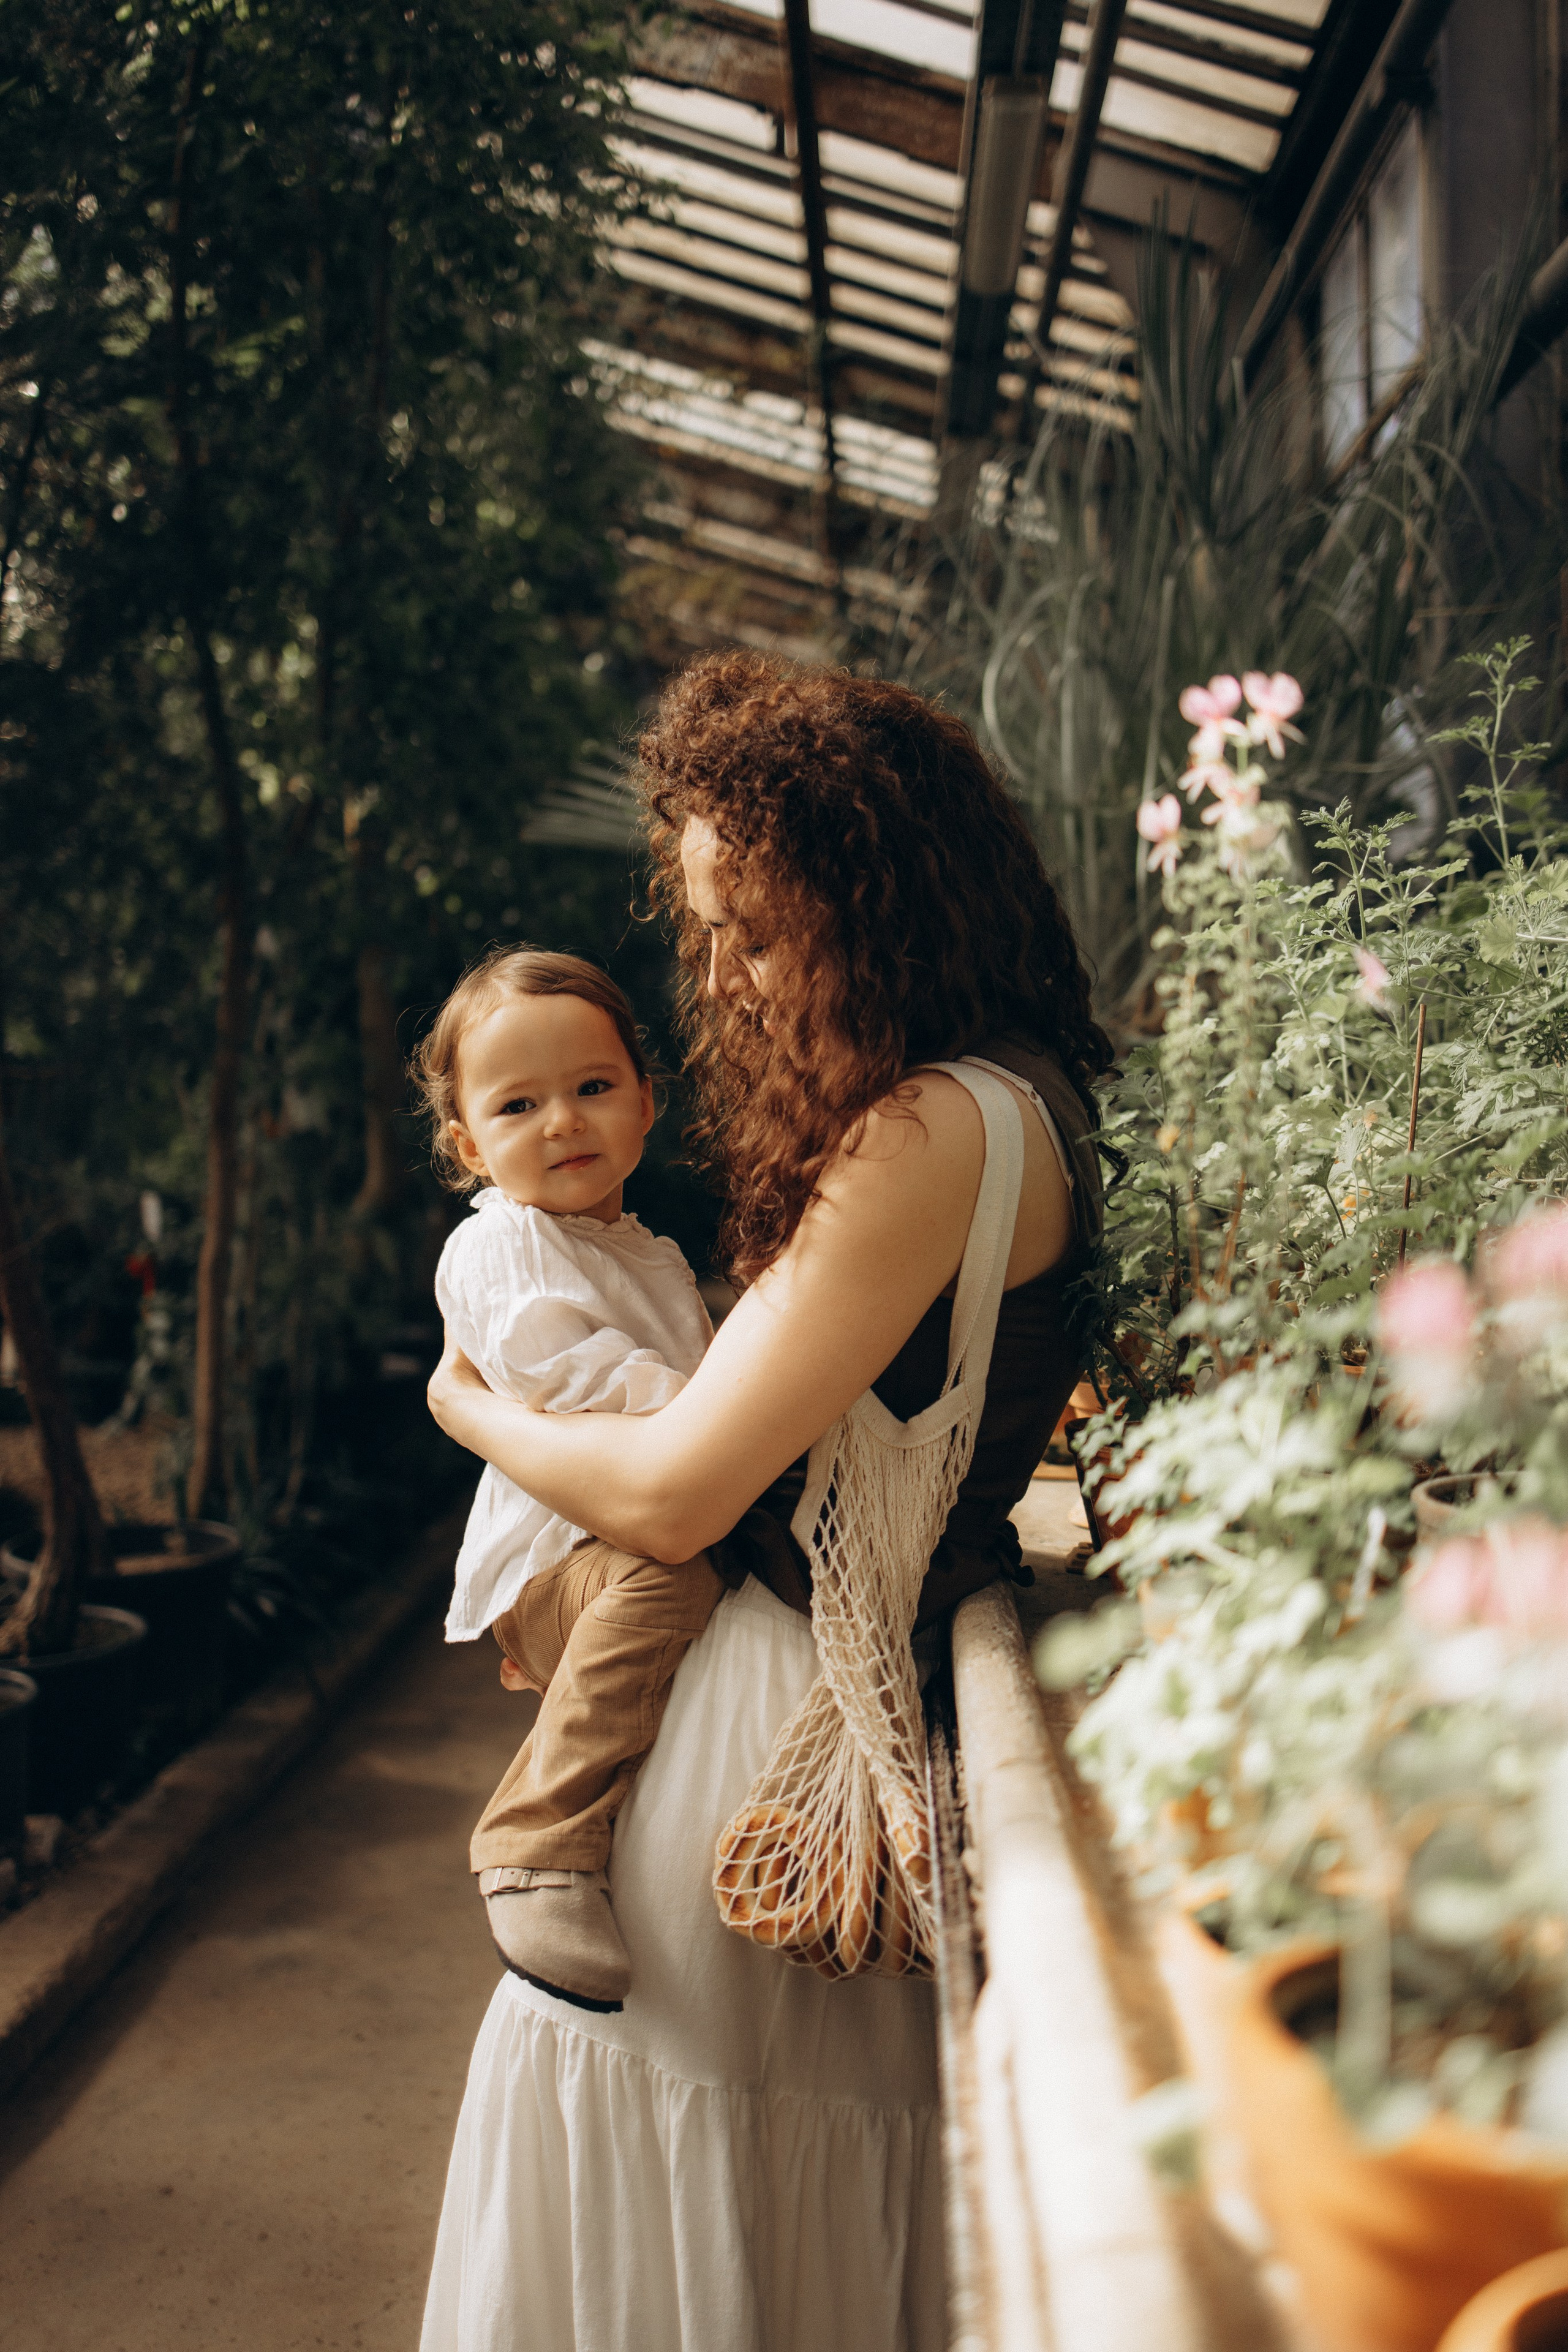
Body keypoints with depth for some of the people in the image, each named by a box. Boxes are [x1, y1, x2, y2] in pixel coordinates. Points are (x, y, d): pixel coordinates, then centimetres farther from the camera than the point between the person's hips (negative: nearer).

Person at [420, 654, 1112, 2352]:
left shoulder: (939, 1135, -26)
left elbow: (671, 1494, -25)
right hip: (868, 1658, 9)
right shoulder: (1003, 1095, 6)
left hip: (805, 1688, -9)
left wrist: (471, 1409, -6)